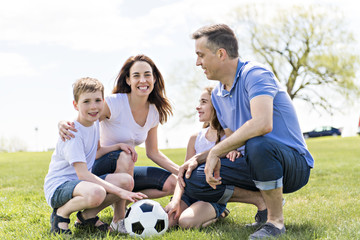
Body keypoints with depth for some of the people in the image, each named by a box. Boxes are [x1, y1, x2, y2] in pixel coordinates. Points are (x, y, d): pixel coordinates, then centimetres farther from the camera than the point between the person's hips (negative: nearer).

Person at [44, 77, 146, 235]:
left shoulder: (94, 123, 6)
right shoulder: (73, 132, -20)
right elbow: (83, 174, -27)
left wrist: (118, 146, 3)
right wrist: (120, 192, -32)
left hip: (81, 182, 8)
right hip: (58, 187, -8)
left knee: (127, 181, -13)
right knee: (96, 193, -40)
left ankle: (87, 216, 2)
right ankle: (61, 213, -10)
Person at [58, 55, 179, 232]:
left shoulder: (154, 112, 1)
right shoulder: (114, 103, -18)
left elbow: (153, 152, 11)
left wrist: (181, 171, 1)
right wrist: (63, 125, -43)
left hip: (125, 171, 6)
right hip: (101, 169, -6)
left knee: (172, 183, -12)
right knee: (124, 157, -39)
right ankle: (118, 219, -27)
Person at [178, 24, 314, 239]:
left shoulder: (255, 74, -18)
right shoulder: (218, 94, 9)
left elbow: (262, 124, -36)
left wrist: (215, 152, -29)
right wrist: (198, 159, -1)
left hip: (294, 164, -7)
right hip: (256, 165, 8)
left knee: (257, 145, -41)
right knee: (193, 179, -7)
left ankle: (276, 220, -18)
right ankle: (264, 200, 1)